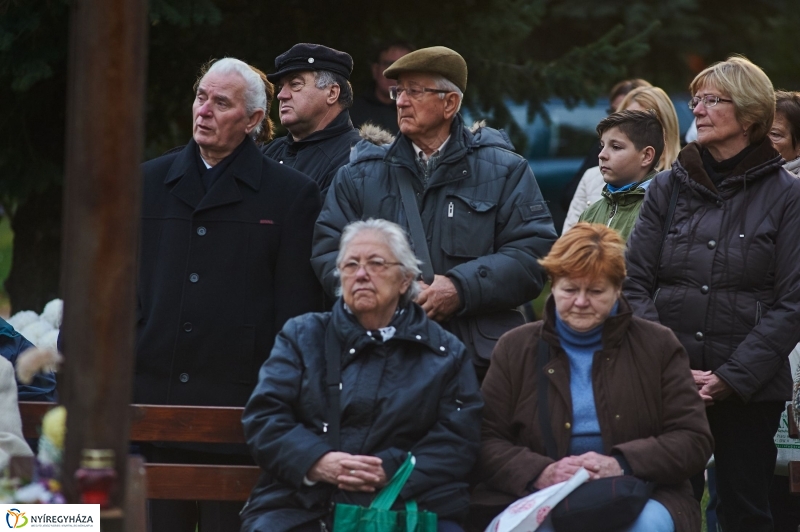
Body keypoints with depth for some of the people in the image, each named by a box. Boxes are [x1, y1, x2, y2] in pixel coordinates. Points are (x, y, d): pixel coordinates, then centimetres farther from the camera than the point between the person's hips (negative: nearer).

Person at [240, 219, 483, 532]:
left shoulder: (445, 353, 16)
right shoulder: (302, 337, 19)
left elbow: (457, 440, 4)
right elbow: (263, 417, 8)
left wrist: (390, 471, -13)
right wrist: (317, 462, -12)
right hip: (301, 506, 0)